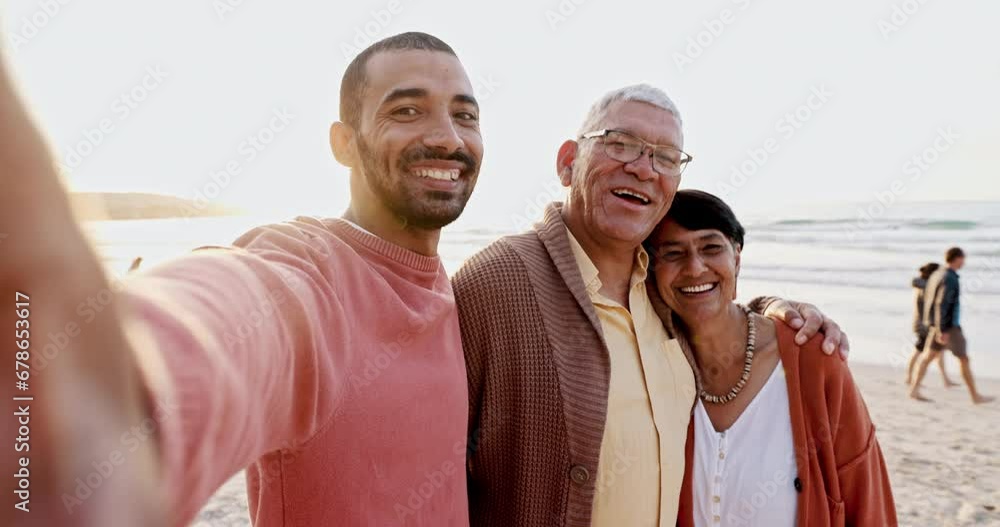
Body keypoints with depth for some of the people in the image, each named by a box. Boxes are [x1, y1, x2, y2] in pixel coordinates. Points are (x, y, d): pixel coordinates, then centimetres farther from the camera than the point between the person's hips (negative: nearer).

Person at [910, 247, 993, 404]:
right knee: (964, 359, 3)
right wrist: (942, 330, -26)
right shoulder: (950, 278, -18)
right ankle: (975, 396, 14)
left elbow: (926, 299, 17)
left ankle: (914, 388, 0)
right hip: (949, 326, -8)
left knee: (928, 356, 6)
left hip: (937, 325, 8)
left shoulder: (936, 275, 10)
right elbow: (941, 304, -25)